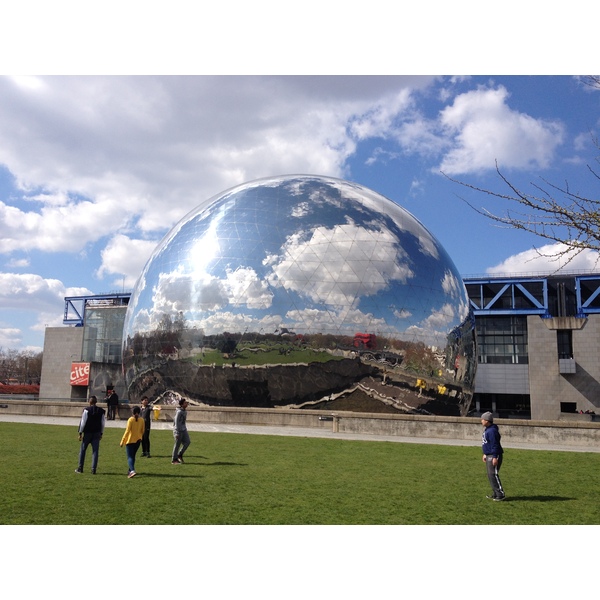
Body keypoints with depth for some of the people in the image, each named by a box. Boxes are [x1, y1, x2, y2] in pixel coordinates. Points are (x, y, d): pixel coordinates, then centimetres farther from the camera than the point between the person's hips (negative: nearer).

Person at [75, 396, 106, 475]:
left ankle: (80, 468, 16)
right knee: (95, 451, 3)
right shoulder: (101, 411, 4)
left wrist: (80, 433, -3)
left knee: (82, 450, 11)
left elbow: (83, 422, -8)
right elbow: (103, 423, 8)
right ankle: (93, 469, 0)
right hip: (97, 433, 3)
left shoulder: (86, 410, -8)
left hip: (87, 433, -3)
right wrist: (101, 433, 16)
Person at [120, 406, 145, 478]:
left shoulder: (130, 419, -13)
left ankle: (132, 471, -22)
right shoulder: (142, 420, 0)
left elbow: (127, 431, -15)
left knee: (130, 457, -5)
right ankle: (130, 470, 27)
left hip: (130, 440, -5)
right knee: (133, 456, 20)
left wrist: (122, 441, -9)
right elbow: (142, 431, 8)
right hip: (138, 440, 5)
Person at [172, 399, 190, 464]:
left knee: (187, 442, 2)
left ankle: (180, 455, 17)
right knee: (177, 445, -1)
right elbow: (177, 422, -19)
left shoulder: (184, 411, 9)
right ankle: (174, 460, 10)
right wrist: (177, 433, -20)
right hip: (178, 430, -8)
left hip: (183, 429, 8)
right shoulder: (179, 412, -18)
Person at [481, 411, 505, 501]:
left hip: (494, 456, -11)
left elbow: (495, 444, -22)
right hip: (489, 455, 11)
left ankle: (500, 494, -2)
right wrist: (485, 454, 25)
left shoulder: (492, 430, -19)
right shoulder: (486, 429, 14)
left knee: (493, 475, -9)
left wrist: (495, 457, -23)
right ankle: (495, 494, 21)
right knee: (490, 475, 13)